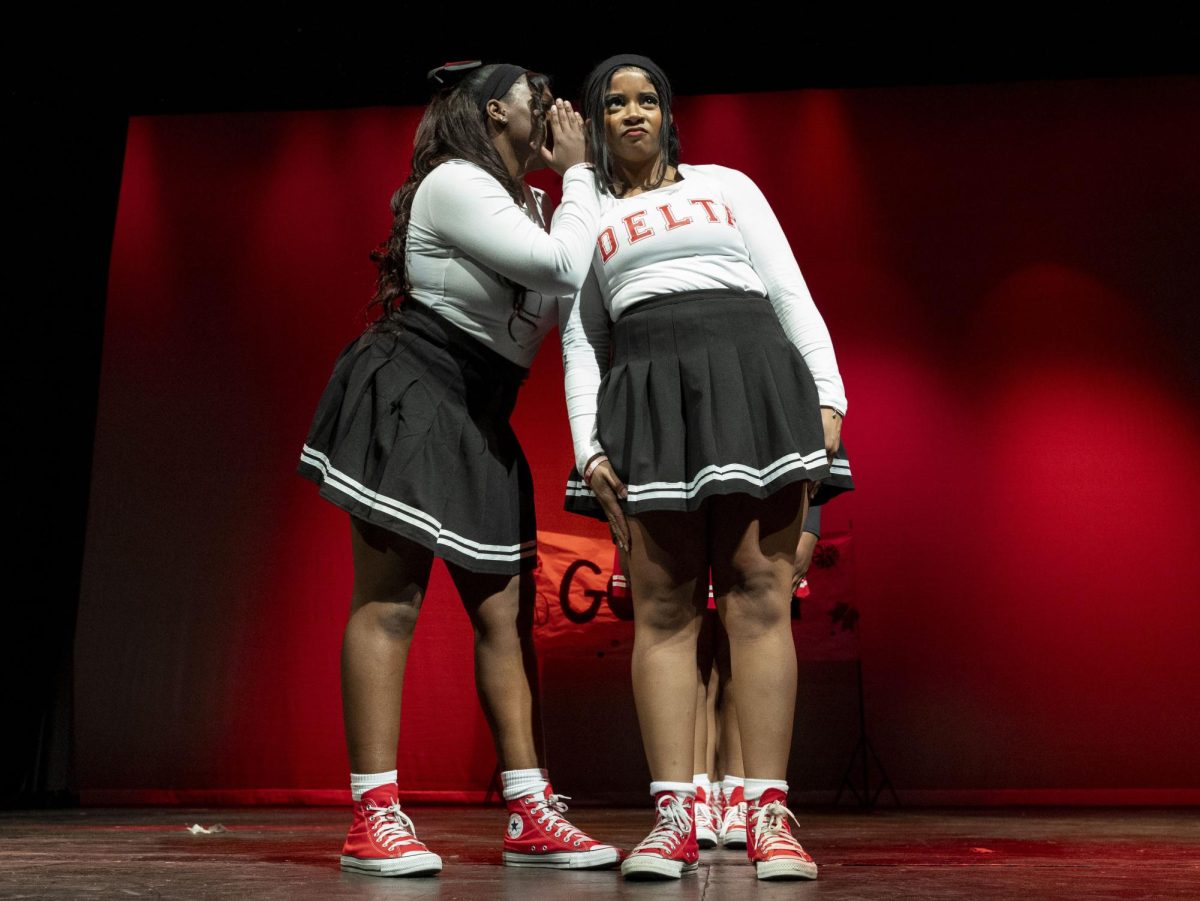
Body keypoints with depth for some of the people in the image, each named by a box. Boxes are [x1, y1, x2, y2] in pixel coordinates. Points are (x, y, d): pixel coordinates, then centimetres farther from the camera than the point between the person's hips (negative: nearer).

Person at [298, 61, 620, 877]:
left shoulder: (522, 204, 22)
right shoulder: (457, 182, -8)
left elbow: (573, 283, 9)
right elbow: (566, 269, -16)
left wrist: (571, 180, 7)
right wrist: (578, 170, -2)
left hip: (477, 421, 10)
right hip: (411, 396, -9)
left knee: (507, 610, 2)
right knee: (391, 598, -10)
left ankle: (530, 816, 5)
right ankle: (374, 819, -7)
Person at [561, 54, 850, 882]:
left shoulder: (727, 185, 20)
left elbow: (791, 292, 13)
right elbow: (580, 345, 13)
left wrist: (828, 398, 0)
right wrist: (588, 447, -2)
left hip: (751, 382, 0)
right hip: (646, 401, 1)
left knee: (760, 595, -9)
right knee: (663, 608, -6)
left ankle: (769, 815, -9)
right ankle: (674, 819, -6)